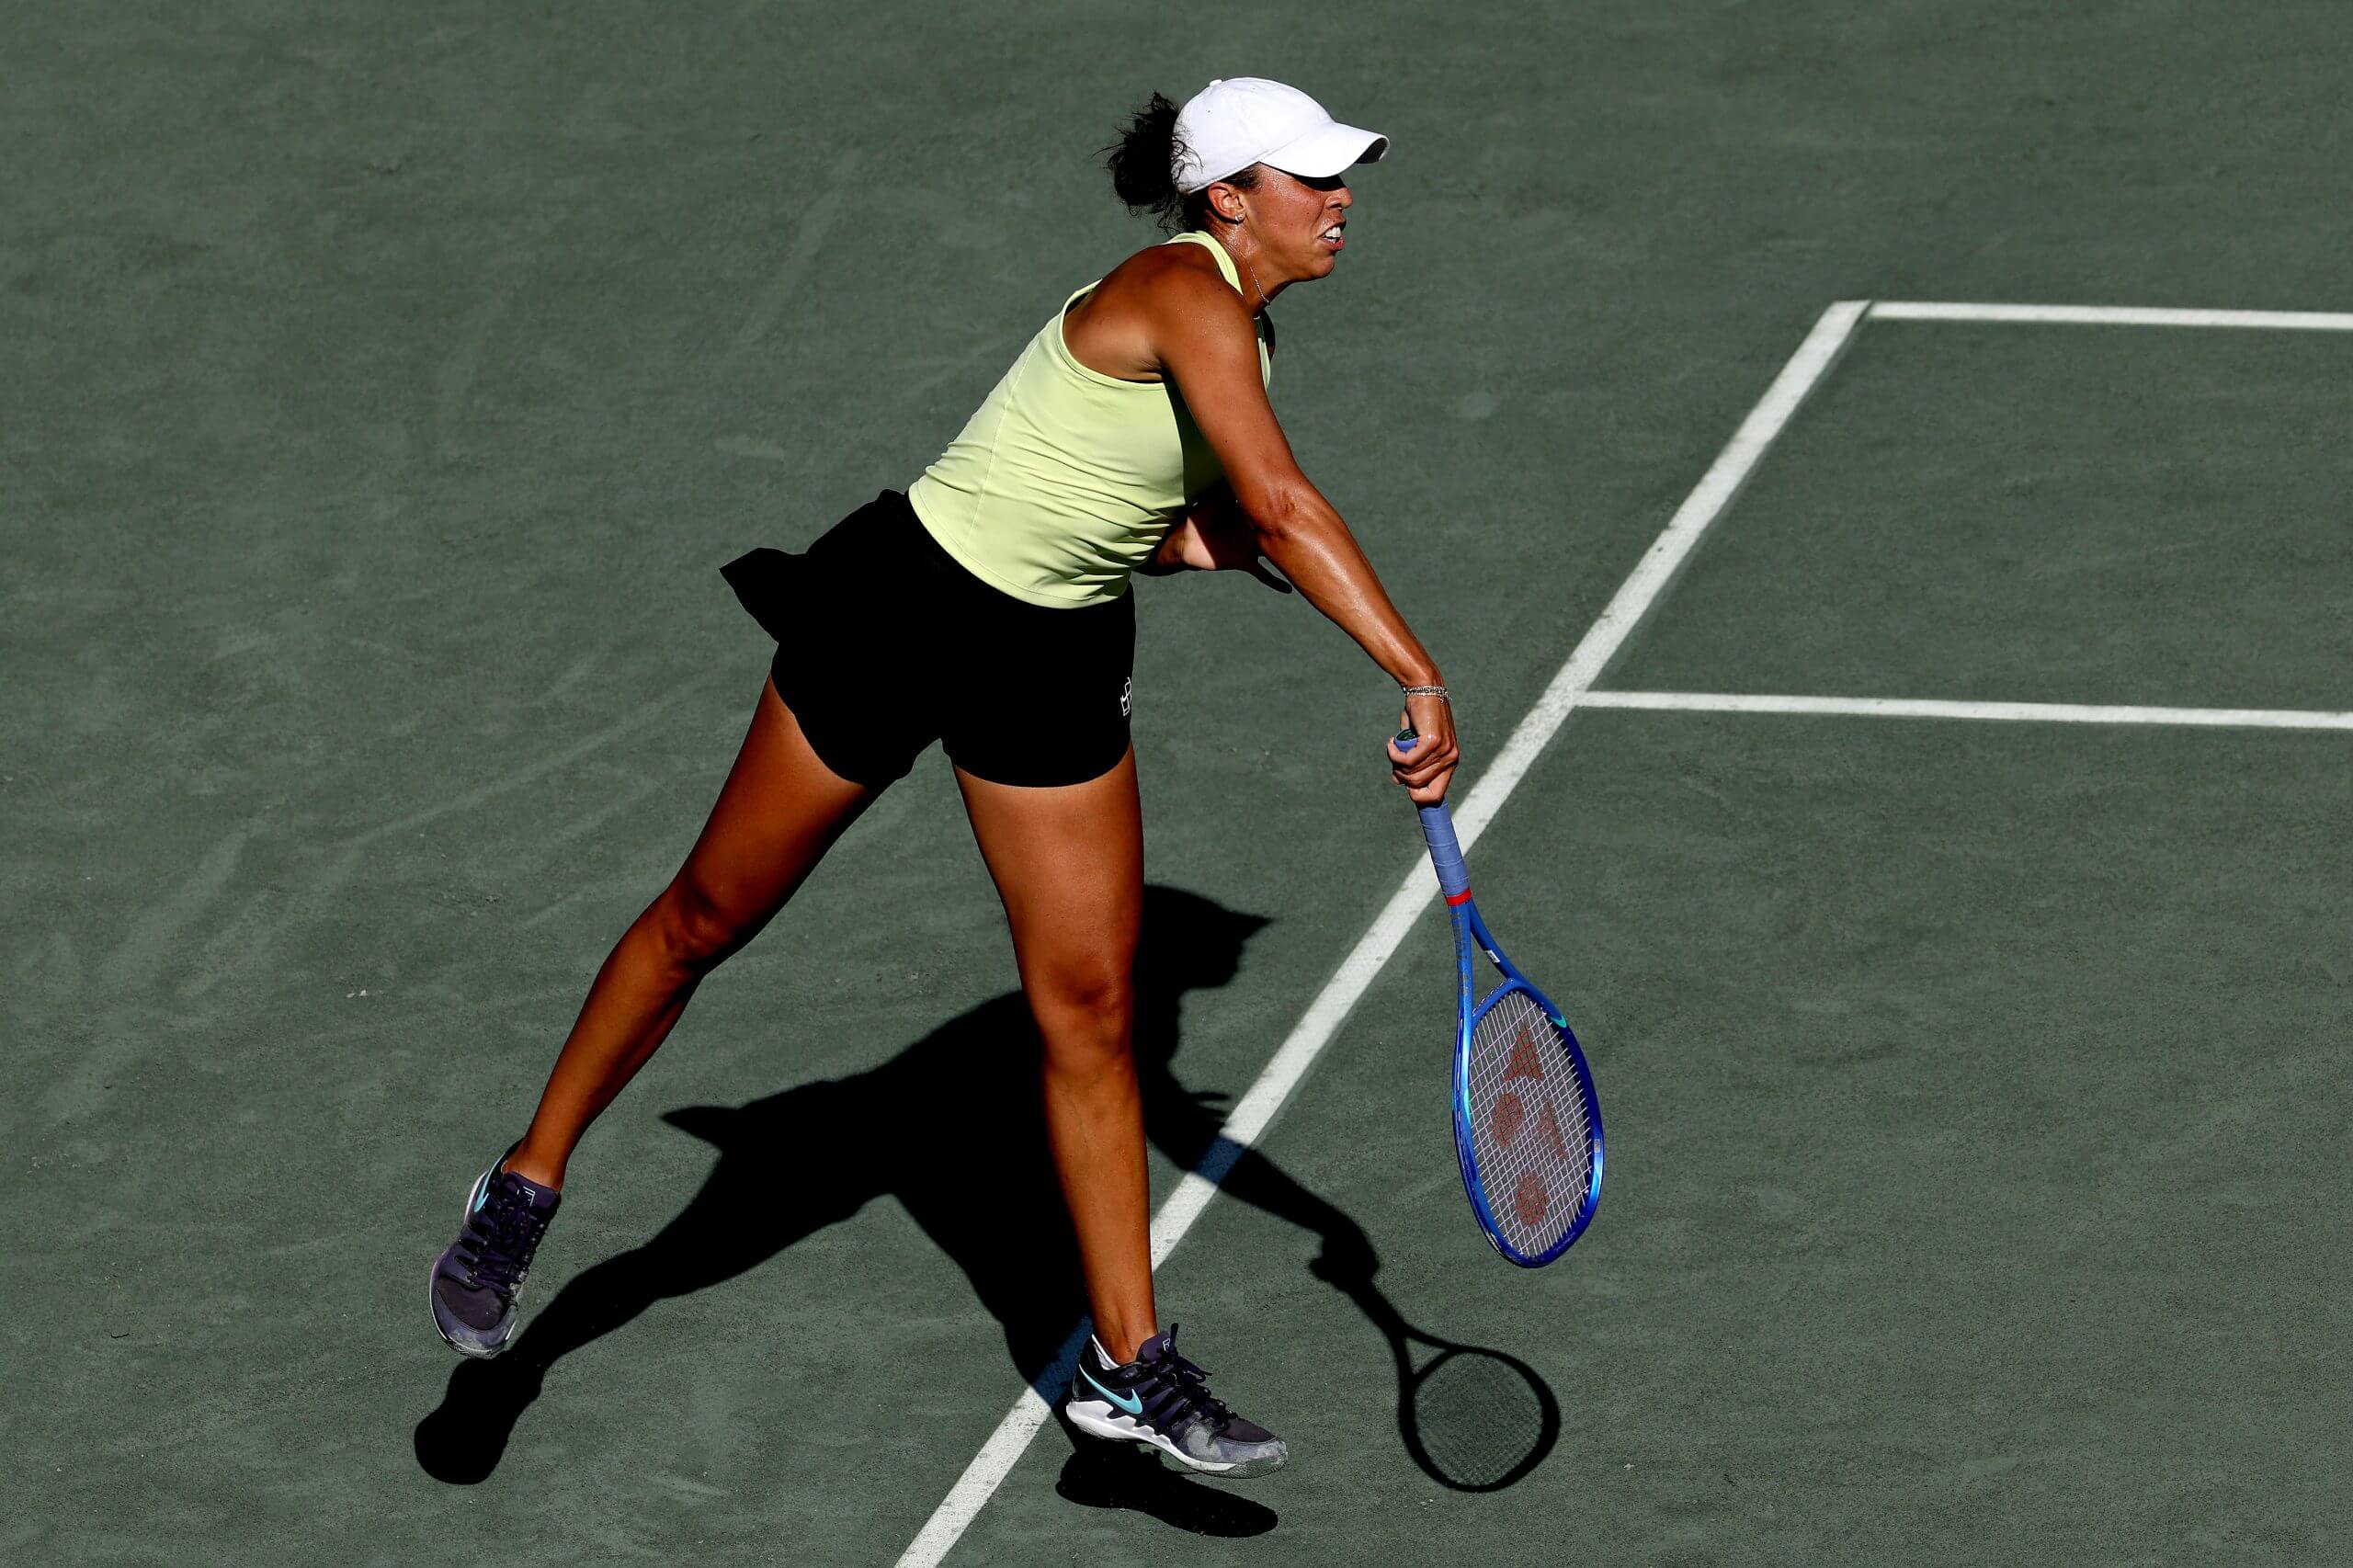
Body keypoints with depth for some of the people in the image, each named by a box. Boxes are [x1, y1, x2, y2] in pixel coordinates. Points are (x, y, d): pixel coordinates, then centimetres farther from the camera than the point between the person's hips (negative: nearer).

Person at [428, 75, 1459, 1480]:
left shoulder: (1243, 331, 6)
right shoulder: (1184, 294, -22)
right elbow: (1281, 501, -33)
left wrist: (1233, 544, -4)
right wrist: (1421, 678, -36)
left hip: (1057, 663, 8)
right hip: (908, 607, -8)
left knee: (1092, 1005, 1)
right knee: (709, 921, 7)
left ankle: (1130, 1366, 6)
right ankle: (526, 1192, 25)